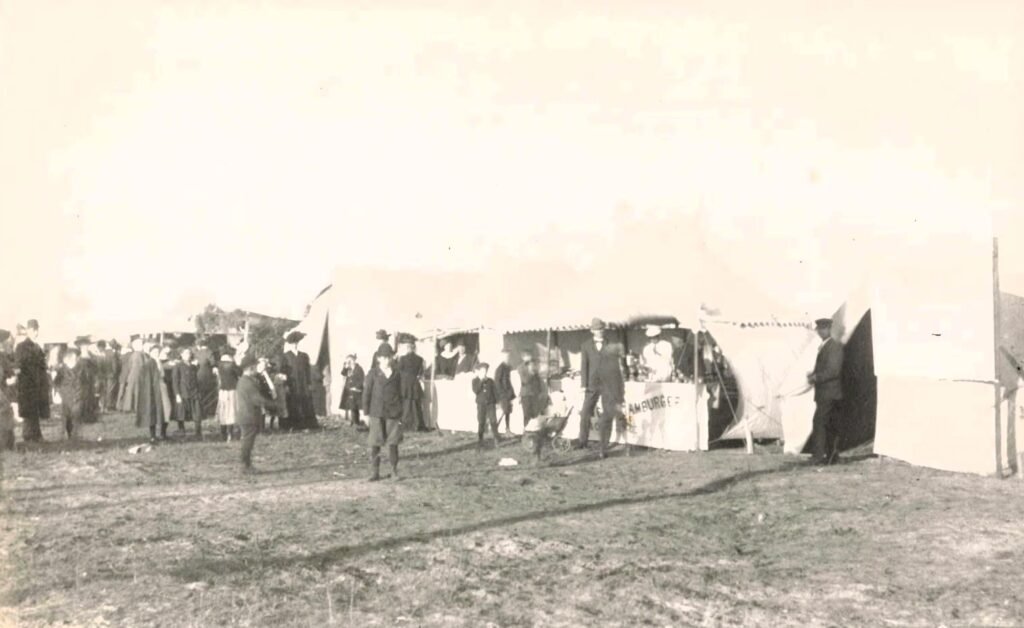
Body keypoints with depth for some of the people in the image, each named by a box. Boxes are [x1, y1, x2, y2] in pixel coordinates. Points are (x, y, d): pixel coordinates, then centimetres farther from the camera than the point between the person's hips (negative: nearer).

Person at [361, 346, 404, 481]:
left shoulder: (396, 374, 9)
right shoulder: (373, 373, 1)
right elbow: (366, 393, 2)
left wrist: (400, 413, 12)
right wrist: (366, 413, -2)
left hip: (393, 413, 2)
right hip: (377, 413, -2)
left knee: (393, 442, 2)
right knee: (375, 443, -1)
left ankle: (394, 470, 15)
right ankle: (375, 472, 6)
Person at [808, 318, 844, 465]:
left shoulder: (835, 346, -11)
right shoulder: (823, 346, 18)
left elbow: (833, 370, -18)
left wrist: (816, 378, -17)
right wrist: (813, 374, 6)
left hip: (829, 392, -9)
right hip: (824, 393, 9)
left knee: (819, 422, -14)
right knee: (830, 426, 12)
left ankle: (818, 455, -15)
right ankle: (831, 456, 16)